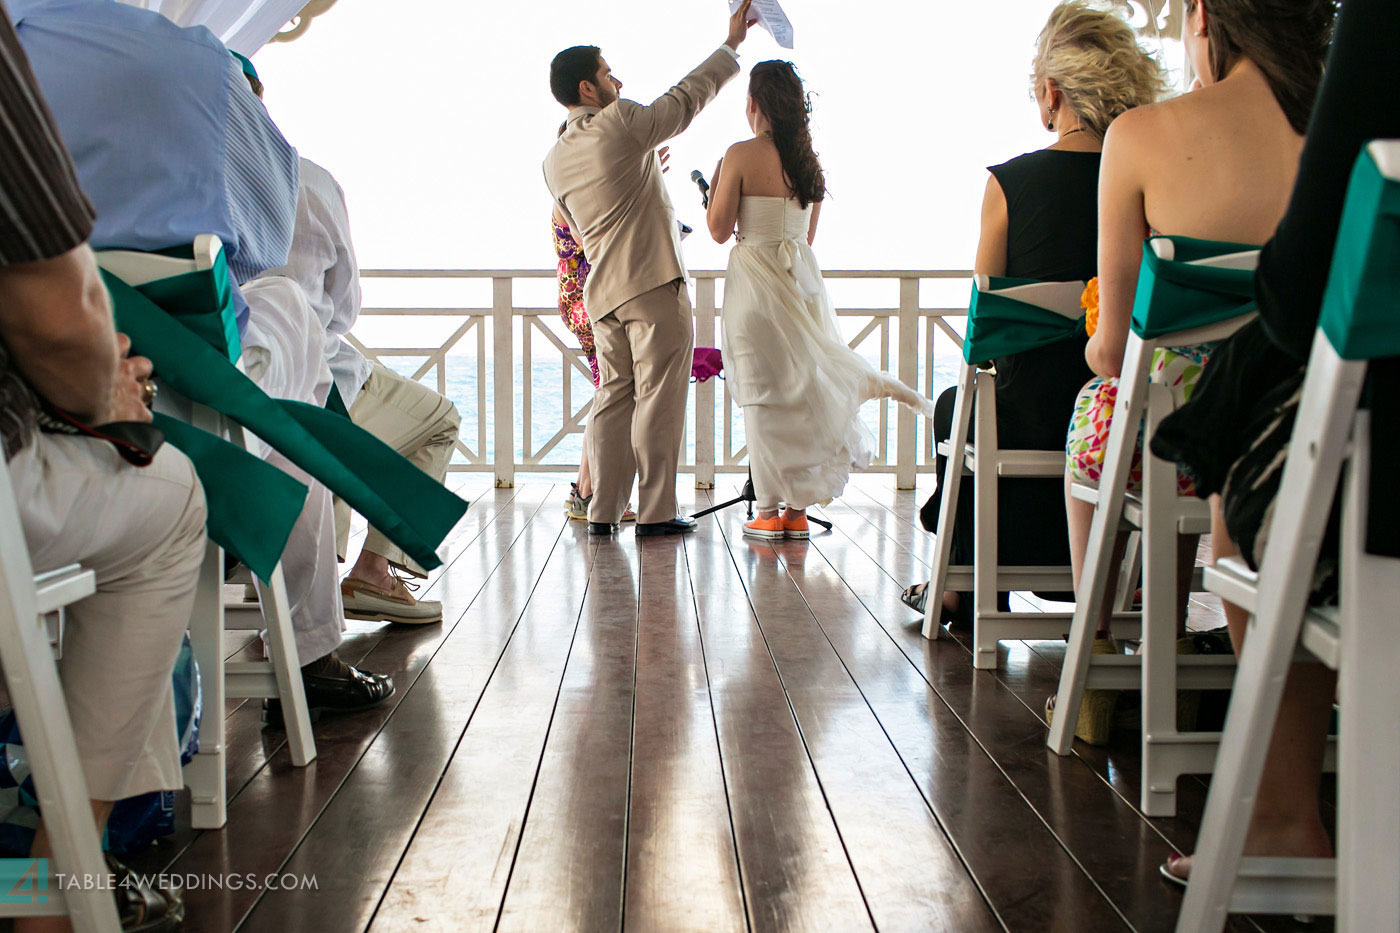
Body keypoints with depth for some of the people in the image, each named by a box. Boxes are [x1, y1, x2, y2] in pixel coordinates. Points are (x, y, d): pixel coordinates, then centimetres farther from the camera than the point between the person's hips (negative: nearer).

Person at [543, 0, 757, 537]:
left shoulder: (554, 160, 14)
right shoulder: (622, 123, -7)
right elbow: (687, 99, 1)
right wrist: (731, 44, 13)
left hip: (603, 290, 7)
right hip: (653, 282, -7)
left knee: (613, 397, 11)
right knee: (658, 398, -3)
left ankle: (603, 511, 11)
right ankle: (656, 513, -1)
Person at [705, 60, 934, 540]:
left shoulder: (741, 155, -9)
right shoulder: (808, 160, 9)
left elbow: (719, 230, -7)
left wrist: (715, 187, 9)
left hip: (755, 278, -5)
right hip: (803, 276, 6)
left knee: (763, 394, -1)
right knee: (801, 387, 10)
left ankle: (769, 512, 3)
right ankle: (797, 509, 13)